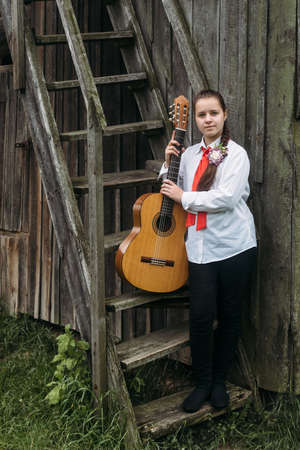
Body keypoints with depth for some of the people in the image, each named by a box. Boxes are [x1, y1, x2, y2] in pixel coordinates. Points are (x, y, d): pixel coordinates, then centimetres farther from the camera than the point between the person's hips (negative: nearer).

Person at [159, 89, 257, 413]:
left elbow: (226, 197, -17)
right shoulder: (190, 154, 11)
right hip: (201, 247, 3)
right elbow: (170, 190, 18)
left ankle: (219, 382, 23)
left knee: (229, 315, 7)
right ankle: (203, 383, 13)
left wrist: (184, 197, -10)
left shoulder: (236, 154, -4)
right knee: (201, 316, -5)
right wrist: (168, 163, 4)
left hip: (234, 246, -3)